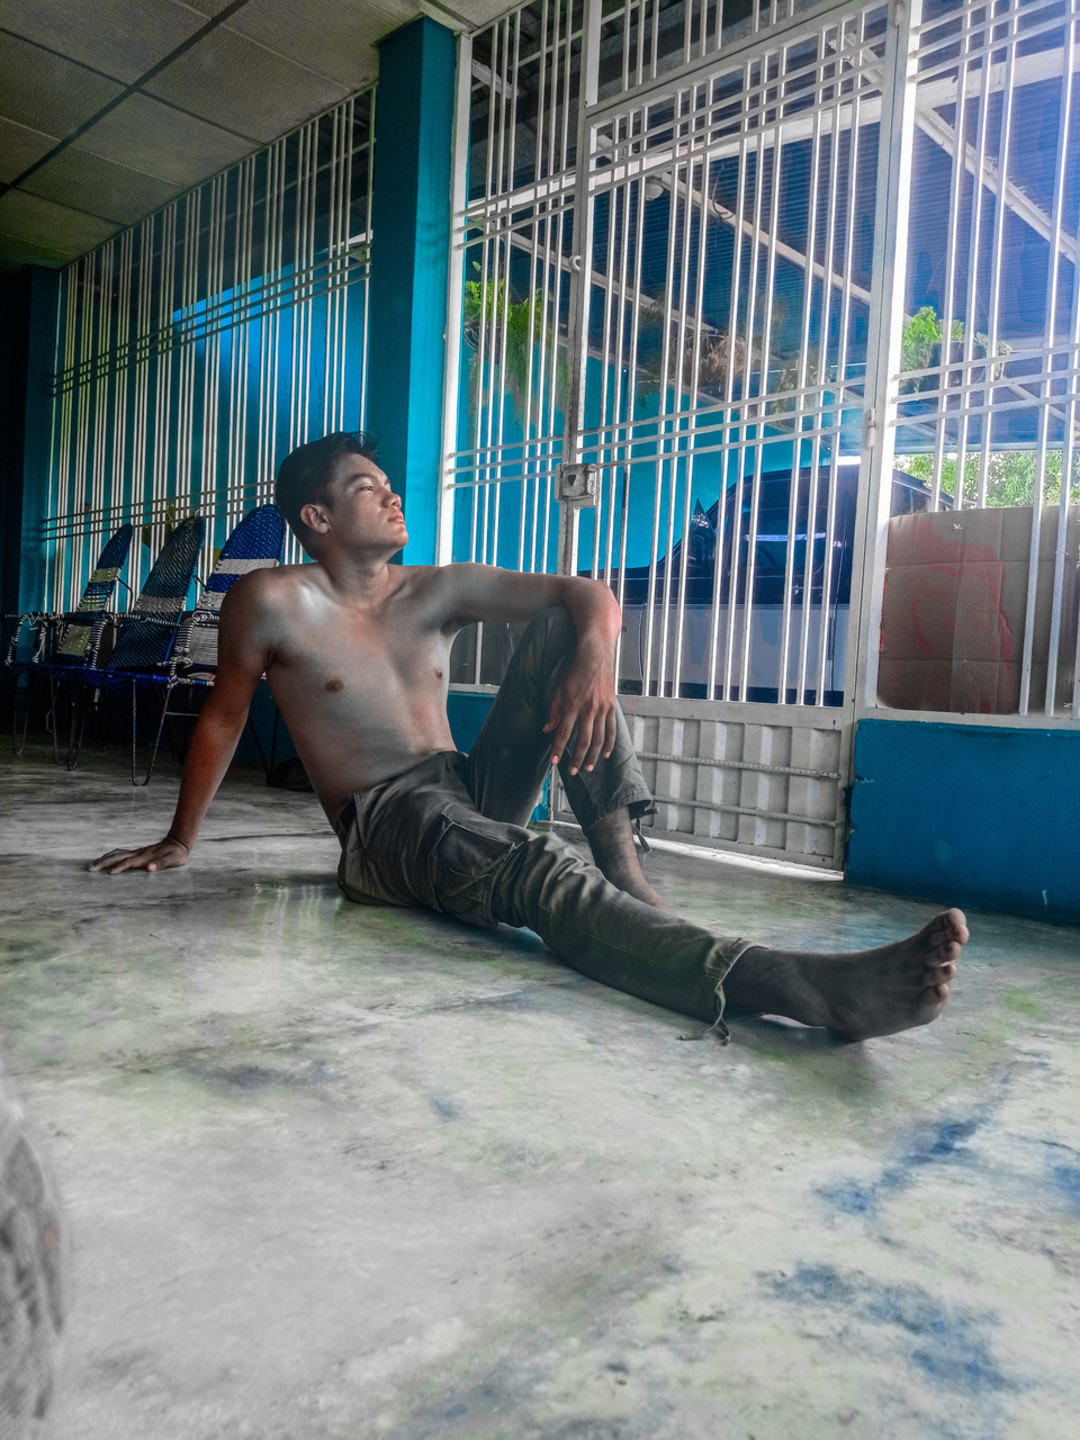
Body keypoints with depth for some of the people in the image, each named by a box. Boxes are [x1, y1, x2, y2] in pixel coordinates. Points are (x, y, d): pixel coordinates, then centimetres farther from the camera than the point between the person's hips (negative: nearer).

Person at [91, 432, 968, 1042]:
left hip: (475, 797, 6)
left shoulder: (438, 592, 11)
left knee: (562, 626, -10)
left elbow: (590, 597, 3)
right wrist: (179, 842, 19)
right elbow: (223, 720, 12)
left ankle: (621, 858, -23)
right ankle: (812, 988, -60)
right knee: (539, 871, -38)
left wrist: (595, 651, -22)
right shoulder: (272, 604, 1)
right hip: (386, 831, -5)